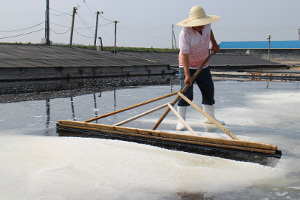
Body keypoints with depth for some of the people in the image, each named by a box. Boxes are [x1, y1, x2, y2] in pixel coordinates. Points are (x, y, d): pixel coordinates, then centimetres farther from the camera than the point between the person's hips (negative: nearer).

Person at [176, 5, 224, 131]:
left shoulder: (206, 26, -8)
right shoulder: (185, 33, -26)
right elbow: (184, 55, -32)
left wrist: (214, 44, 23)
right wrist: (187, 75, -38)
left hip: (203, 66, 6)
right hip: (188, 66, -6)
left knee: (209, 91, 11)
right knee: (186, 93, -15)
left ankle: (210, 118, 27)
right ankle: (181, 121, -7)